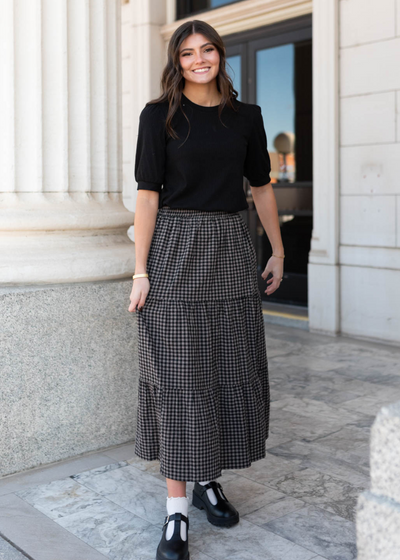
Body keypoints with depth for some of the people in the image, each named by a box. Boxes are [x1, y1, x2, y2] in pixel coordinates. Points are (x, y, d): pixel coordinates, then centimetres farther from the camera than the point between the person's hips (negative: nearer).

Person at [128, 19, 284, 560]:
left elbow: (262, 186, 15)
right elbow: (148, 193, -5)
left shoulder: (246, 116, 10)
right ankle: (177, 510, 6)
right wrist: (141, 271, -11)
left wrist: (278, 252, 14)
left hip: (231, 249, 4)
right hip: (175, 250, -4)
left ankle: (208, 480, 27)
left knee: (232, 371, 8)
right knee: (178, 376, -3)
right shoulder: (160, 115, 0)